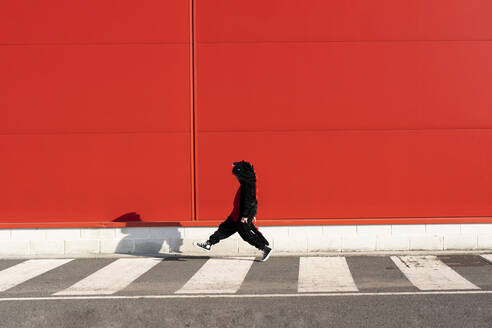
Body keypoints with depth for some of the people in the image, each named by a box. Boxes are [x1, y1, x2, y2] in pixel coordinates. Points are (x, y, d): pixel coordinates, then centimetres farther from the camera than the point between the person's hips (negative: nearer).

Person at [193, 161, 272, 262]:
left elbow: (250, 200, -24)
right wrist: (252, 214, 26)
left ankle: (266, 249, 7)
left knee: (247, 234, -3)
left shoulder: (249, 184, -18)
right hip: (237, 215, 10)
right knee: (225, 228, 11)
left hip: (243, 216, -10)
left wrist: (245, 215, -25)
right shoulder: (245, 183, 13)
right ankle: (208, 244, 16)